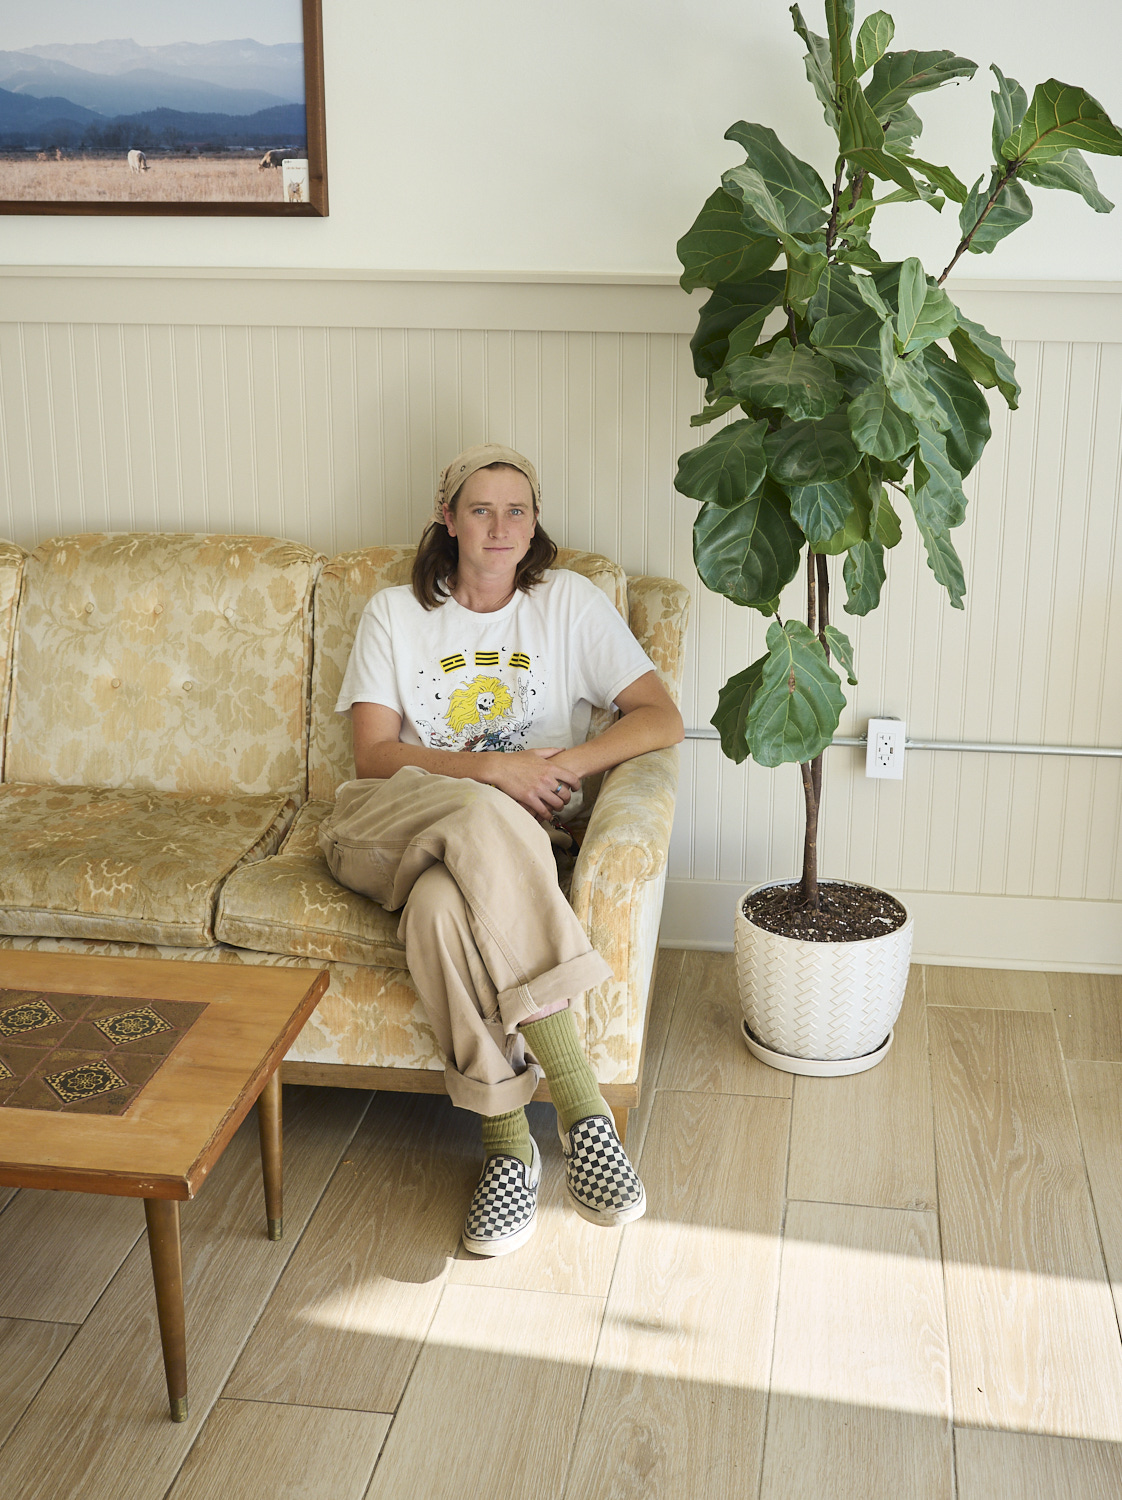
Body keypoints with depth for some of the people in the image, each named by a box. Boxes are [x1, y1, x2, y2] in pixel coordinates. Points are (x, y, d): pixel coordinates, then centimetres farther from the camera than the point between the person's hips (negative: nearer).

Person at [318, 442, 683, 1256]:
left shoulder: (569, 601, 11)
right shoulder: (394, 613, 11)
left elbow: (662, 716, 2)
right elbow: (374, 754, -1)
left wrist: (564, 765, -14)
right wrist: (490, 770, -16)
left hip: (518, 834, 0)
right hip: (398, 822, 0)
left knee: (443, 905, -37)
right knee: (480, 819, -37)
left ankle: (508, 1137, -29)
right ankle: (579, 1099, -37)